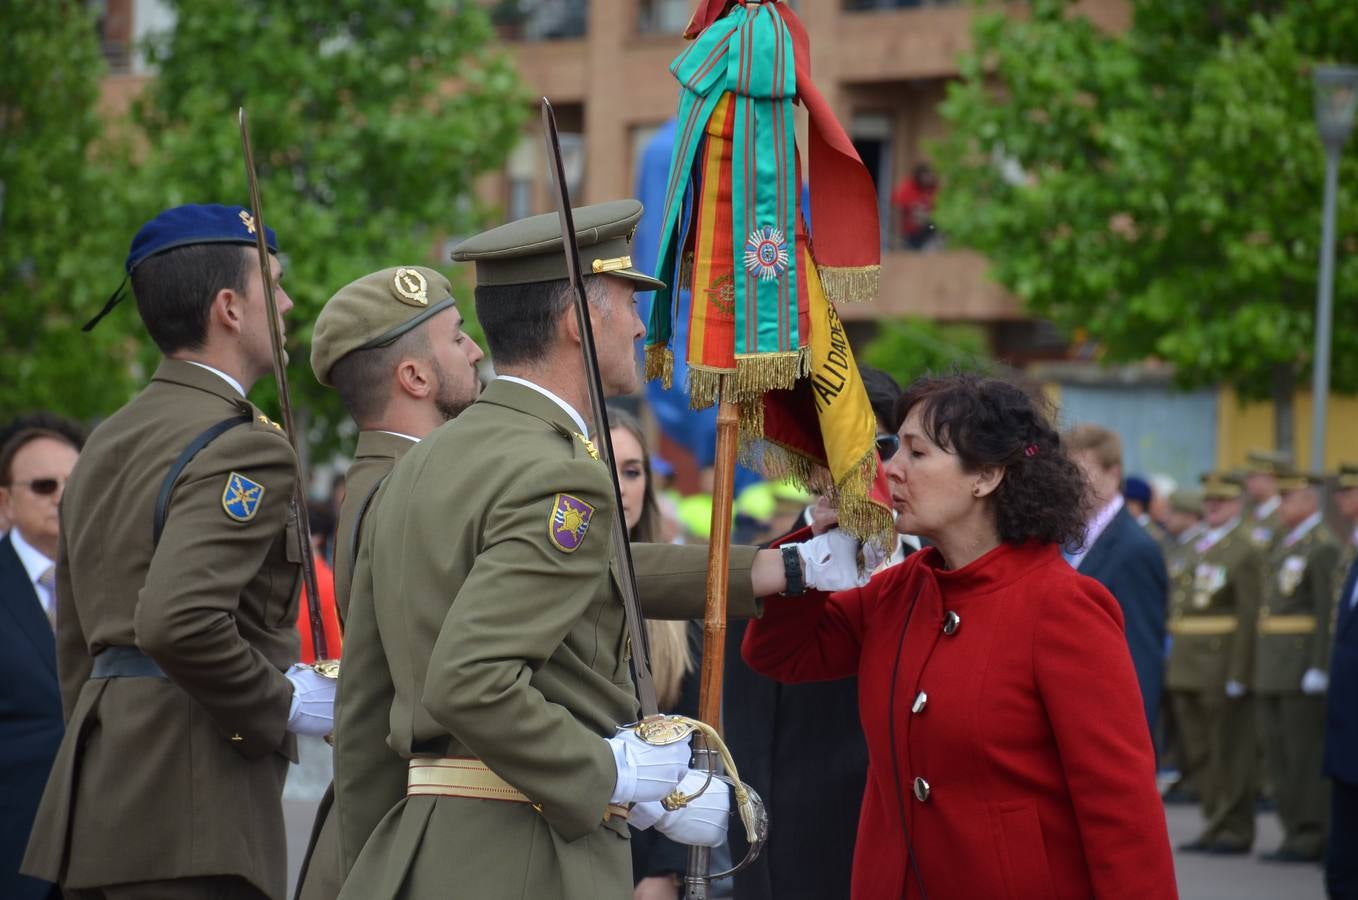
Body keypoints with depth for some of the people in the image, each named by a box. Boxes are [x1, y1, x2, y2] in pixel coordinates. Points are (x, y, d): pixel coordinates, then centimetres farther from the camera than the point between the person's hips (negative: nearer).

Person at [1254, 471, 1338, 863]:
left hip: (1304, 666, -9)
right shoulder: (1284, 544, 18)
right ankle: (1295, 830, 15)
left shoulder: (1323, 547, -10)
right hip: (1273, 669, 9)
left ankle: (1312, 837, -3)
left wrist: (1319, 668, -21)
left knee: (1306, 753, -6)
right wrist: (1261, 666, 16)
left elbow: (1329, 611, -16)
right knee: (1277, 753, 9)